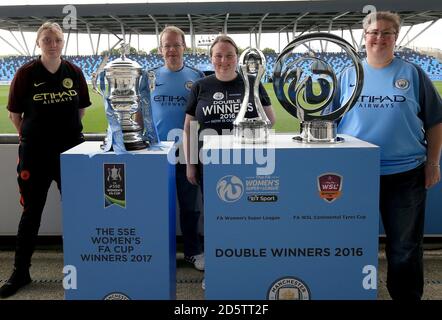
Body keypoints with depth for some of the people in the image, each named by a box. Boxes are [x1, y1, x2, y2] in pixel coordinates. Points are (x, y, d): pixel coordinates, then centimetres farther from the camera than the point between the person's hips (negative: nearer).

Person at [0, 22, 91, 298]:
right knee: (31, 213, 8)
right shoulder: (26, 73, -6)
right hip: (35, 152, -2)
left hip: (71, 150, 2)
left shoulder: (75, 72, 1)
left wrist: (65, 131, 9)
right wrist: (32, 136, 6)